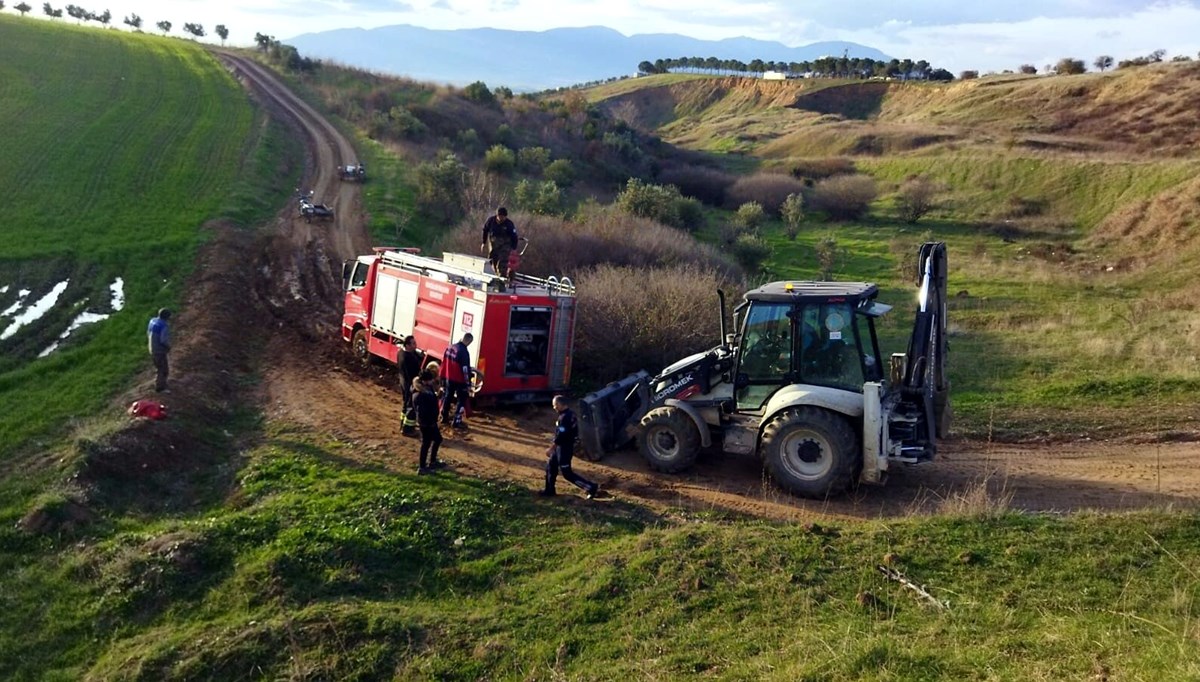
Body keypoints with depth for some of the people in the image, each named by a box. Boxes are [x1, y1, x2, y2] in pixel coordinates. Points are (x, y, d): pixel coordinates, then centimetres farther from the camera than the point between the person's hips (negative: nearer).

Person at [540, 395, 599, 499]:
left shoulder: (564, 417, -24)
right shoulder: (570, 414, 7)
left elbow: (560, 436, -26)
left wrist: (550, 449, -18)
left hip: (564, 448, -10)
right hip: (563, 446, 10)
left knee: (566, 473, -3)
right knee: (551, 465, 19)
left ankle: (591, 487, -3)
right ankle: (549, 490, 31)